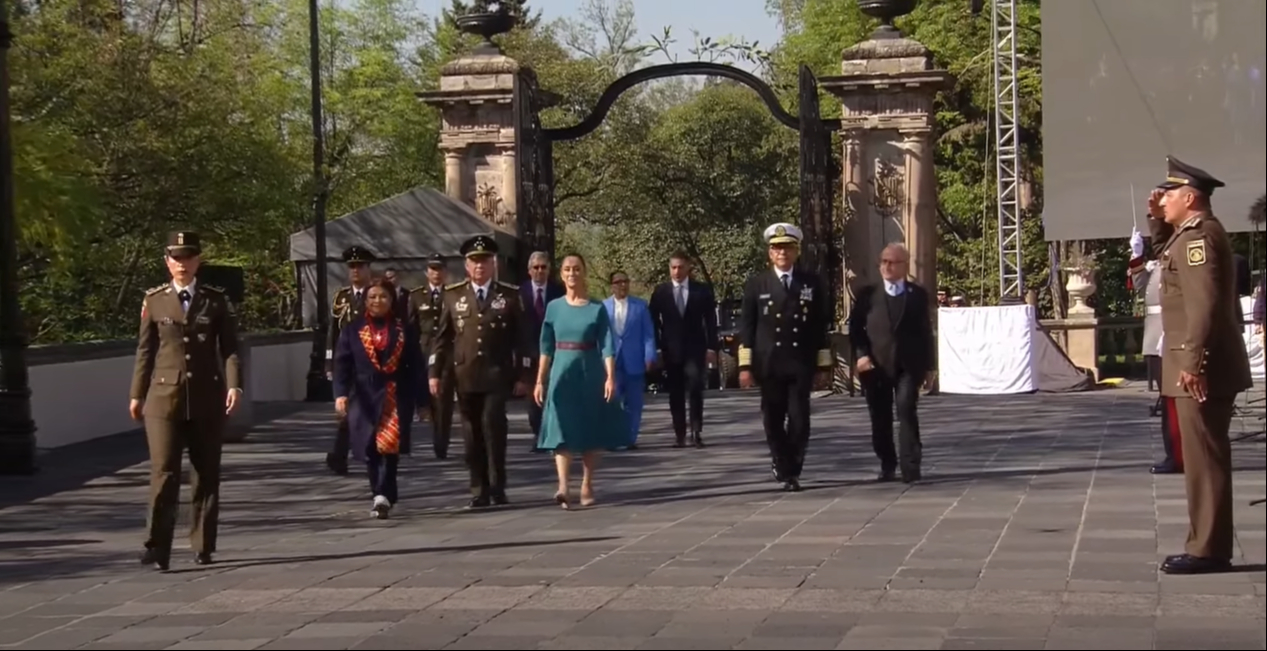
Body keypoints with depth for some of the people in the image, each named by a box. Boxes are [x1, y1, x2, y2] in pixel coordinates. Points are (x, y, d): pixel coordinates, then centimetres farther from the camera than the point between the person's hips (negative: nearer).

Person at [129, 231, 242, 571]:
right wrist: (137, 394, 9)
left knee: (207, 474, 7)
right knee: (164, 472, -10)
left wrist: (233, 384, -13)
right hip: (164, 396, -1)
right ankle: (157, 548, -9)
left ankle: (203, 546, 17)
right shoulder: (154, 300, 6)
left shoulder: (216, 300, 5)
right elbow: (145, 350, 9)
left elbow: (229, 347, 1)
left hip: (207, 398, 1)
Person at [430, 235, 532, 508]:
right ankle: (479, 491, 12)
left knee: (493, 425, -16)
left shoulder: (509, 295, 4)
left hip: (497, 375, -2)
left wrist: (522, 375, 2)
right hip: (465, 376, 2)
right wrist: (435, 372, 3)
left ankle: (497, 487, -5)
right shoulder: (454, 295, 8)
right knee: (472, 434, 4)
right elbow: (442, 337, 8)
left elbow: (521, 339, 5)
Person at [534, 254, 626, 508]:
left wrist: (610, 377, -16)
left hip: (590, 373, -1)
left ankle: (587, 485, 18)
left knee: (591, 431, 6)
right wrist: (540, 381, 6)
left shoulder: (597, 309, 0)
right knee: (562, 430, -10)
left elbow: (607, 346, -5)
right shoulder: (554, 307, 6)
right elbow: (547, 348, 8)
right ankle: (563, 487, -20)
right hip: (562, 373, 1)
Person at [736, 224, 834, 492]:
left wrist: (823, 365, 4)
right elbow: (746, 327, 2)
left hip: (801, 365, 0)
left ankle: (791, 471, 11)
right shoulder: (756, 285, 5)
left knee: (799, 420, -5)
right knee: (773, 421, 5)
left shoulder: (813, 283, 7)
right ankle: (784, 466, 25)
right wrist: (745, 365, -4)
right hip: (769, 365, 0)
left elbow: (822, 326, 7)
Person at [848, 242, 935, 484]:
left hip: (908, 365, -1)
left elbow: (925, 332, 8)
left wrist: (928, 365, 5)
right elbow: (855, 328, 4)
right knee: (880, 418, 5)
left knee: (907, 410, -14)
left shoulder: (918, 294, 8)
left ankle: (910, 466, -11)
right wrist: (861, 354, -11)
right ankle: (887, 465, 20)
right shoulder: (867, 293, 6)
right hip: (876, 365, 1)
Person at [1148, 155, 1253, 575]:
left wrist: (1193, 361, -27)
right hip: (1206, 365, 11)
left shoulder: (1199, 236, -16)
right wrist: (1156, 219, 21)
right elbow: (1167, 251, 38)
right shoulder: (1191, 233, 16)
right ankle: (1209, 545, 20)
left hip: (1202, 369, -11)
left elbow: (1204, 303, -25)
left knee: (1204, 458, -7)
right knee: (1206, 457, 14)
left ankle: (1209, 550, -3)